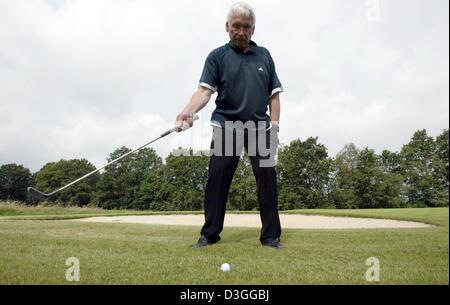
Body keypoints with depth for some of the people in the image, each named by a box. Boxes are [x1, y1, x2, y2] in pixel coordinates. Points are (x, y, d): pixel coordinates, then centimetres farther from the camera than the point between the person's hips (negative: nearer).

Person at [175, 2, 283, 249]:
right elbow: (205, 90, -7)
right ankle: (210, 233, 7)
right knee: (217, 178, -4)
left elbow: (274, 93, 14)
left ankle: (271, 235, 6)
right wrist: (190, 109, -27)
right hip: (226, 126, -2)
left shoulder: (264, 55, 16)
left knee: (267, 178, -3)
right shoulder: (217, 56, 7)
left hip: (260, 127, 2)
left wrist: (275, 124, 2)